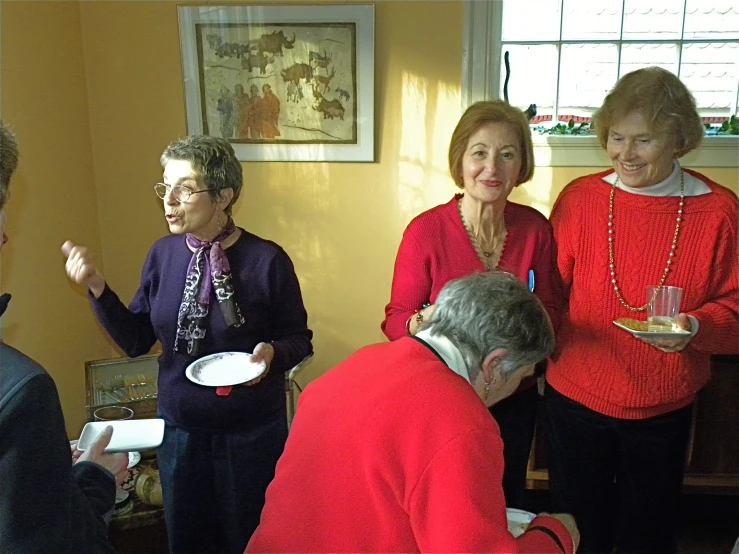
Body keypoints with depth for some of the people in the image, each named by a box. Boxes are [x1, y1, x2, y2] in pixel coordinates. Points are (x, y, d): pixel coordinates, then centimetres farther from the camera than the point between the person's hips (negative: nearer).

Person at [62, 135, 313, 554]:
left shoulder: (267, 260, -17)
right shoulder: (163, 254, -3)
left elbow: (299, 338, -8)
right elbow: (136, 340, 0)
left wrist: (272, 353, -28)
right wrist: (97, 288, -13)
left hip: (252, 433, -4)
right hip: (179, 429, 4)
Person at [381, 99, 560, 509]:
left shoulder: (534, 227, -7)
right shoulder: (426, 230, -17)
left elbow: (551, 311, 1)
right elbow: (394, 322, -11)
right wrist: (429, 318, -32)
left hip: (515, 402, 4)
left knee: (509, 505, 25)